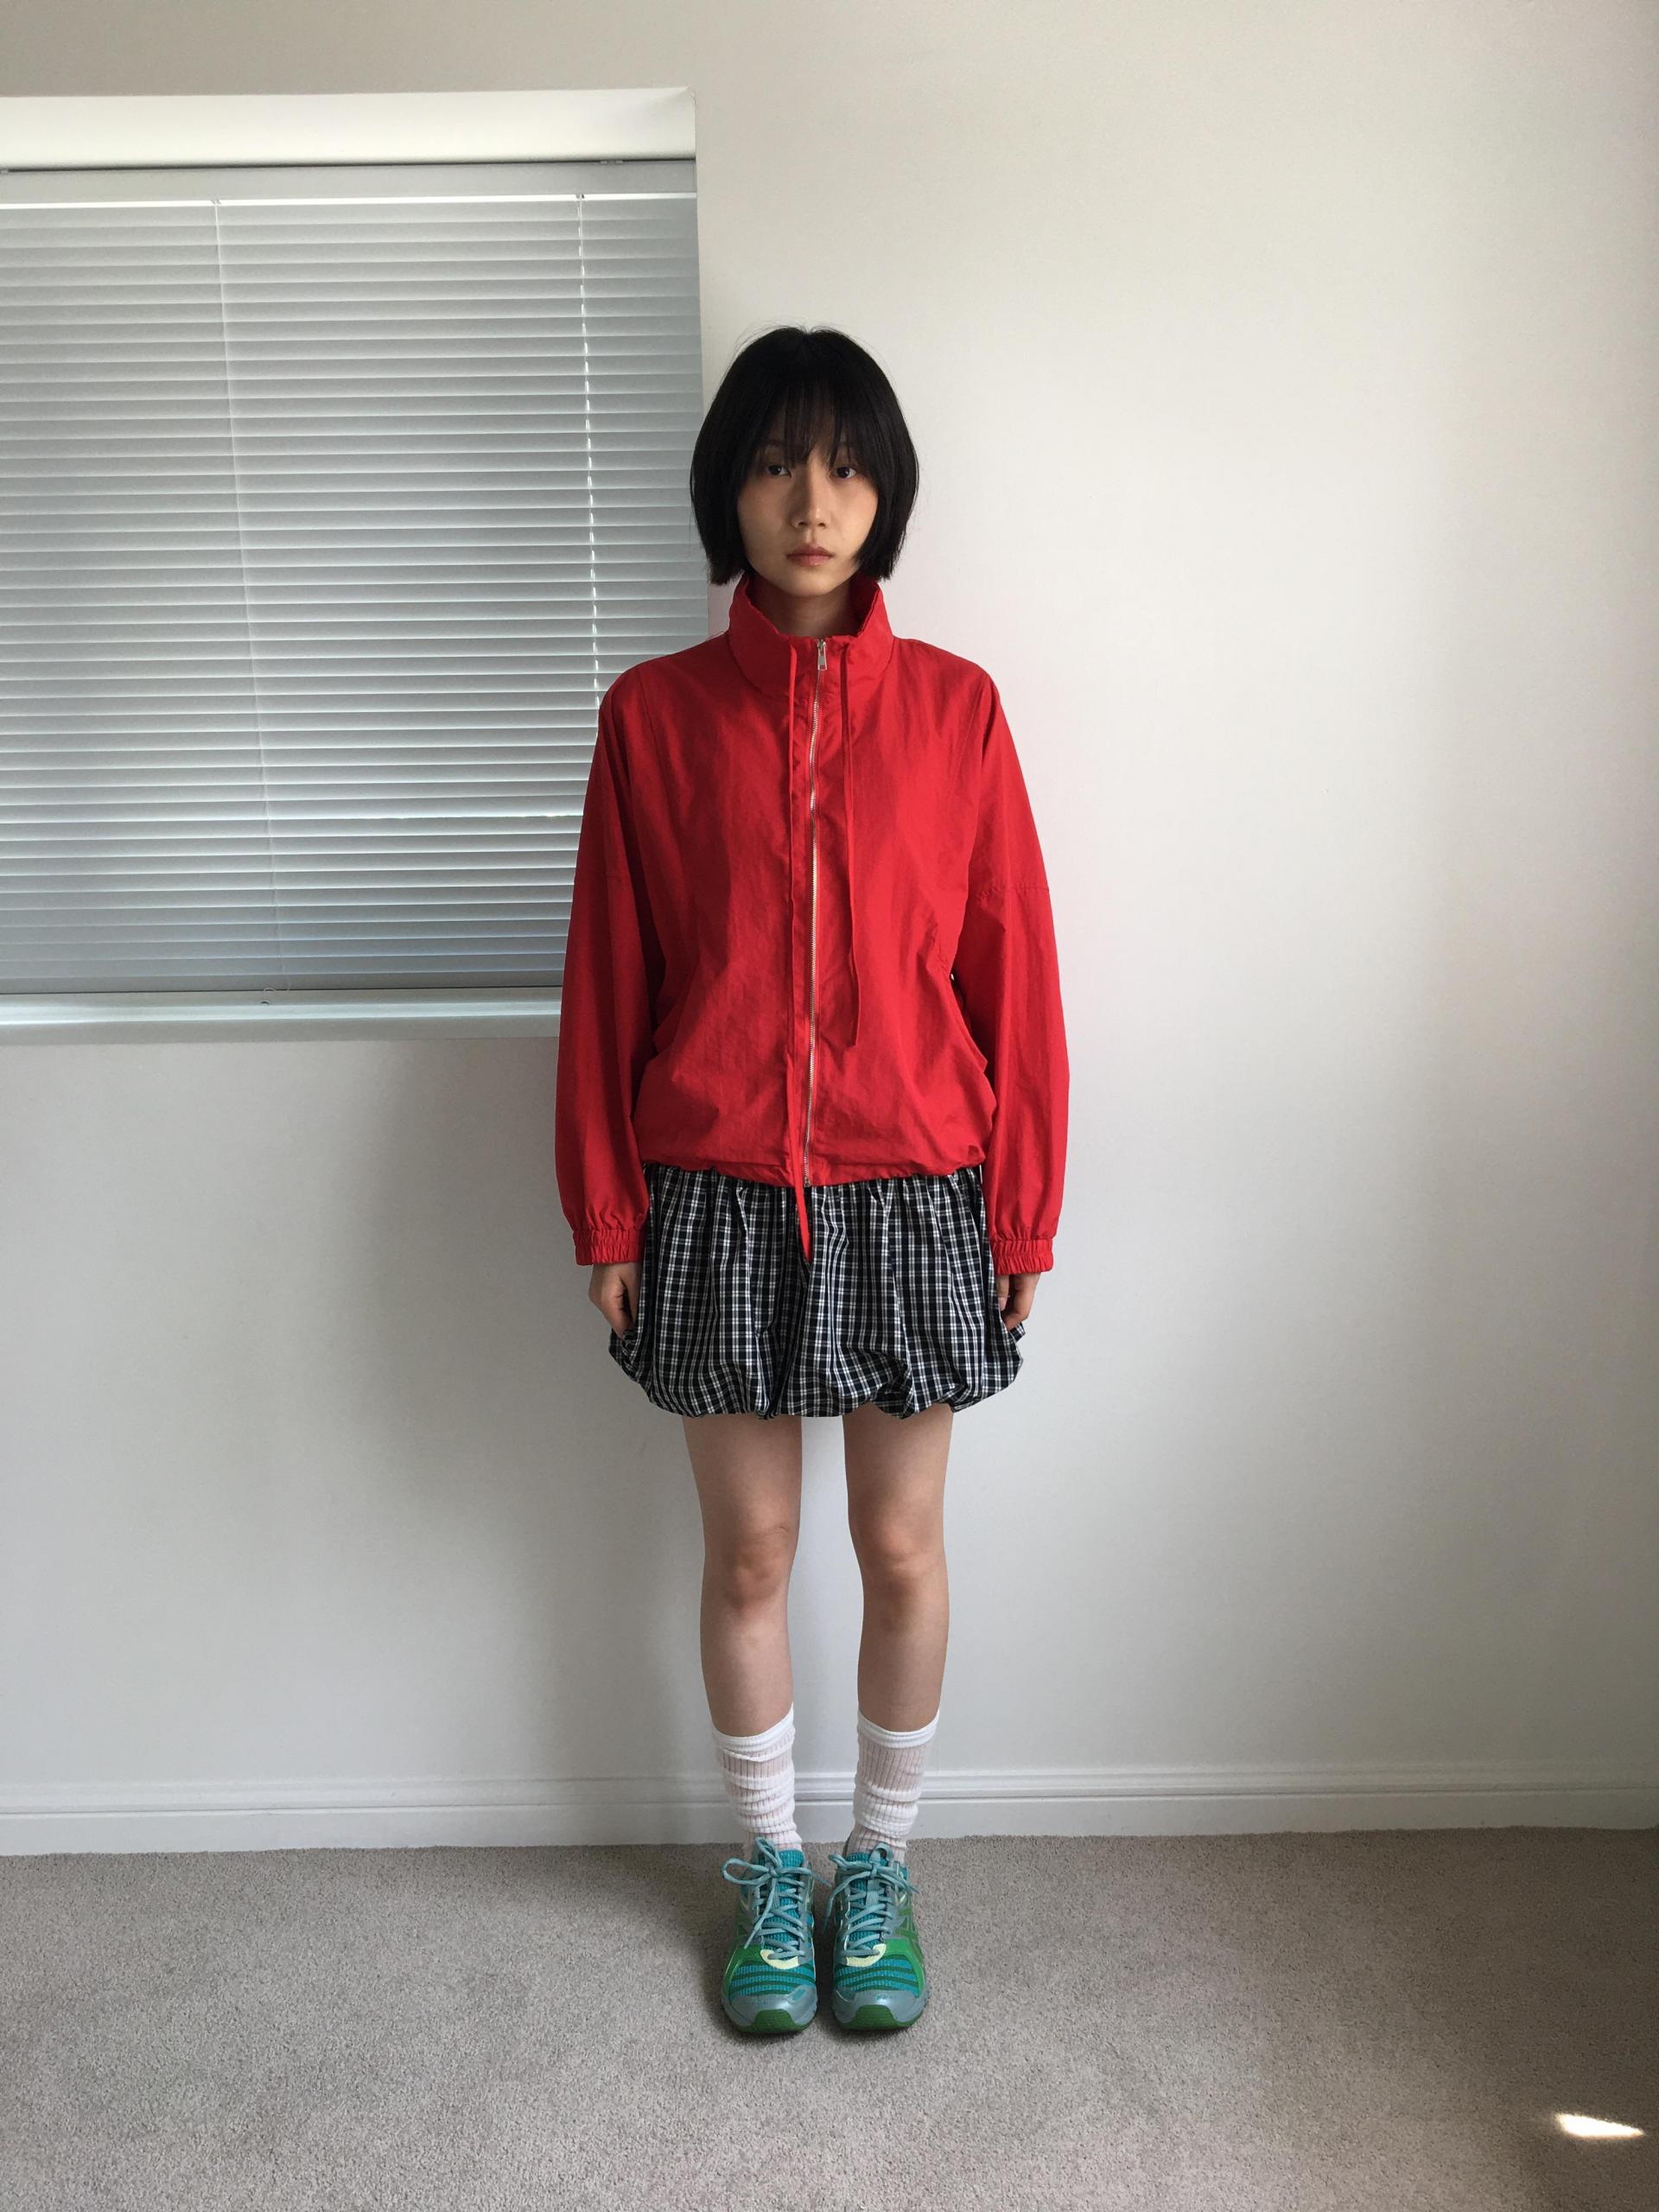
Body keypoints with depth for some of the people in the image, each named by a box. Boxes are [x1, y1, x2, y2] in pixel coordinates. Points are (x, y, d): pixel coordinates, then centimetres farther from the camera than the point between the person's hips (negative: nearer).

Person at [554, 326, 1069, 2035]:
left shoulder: (953, 708, -1)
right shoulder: (654, 712, 0)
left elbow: (1011, 974, 0)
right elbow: (607, 982, 2)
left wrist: (1025, 1214, 0)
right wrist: (607, 1216, 1)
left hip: (910, 1197, 0)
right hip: (721, 1201, 0)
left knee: (902, 1550, 13)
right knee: (748, 1555, 13)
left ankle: (880, 1864, 37)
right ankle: (771, 1867, 38)